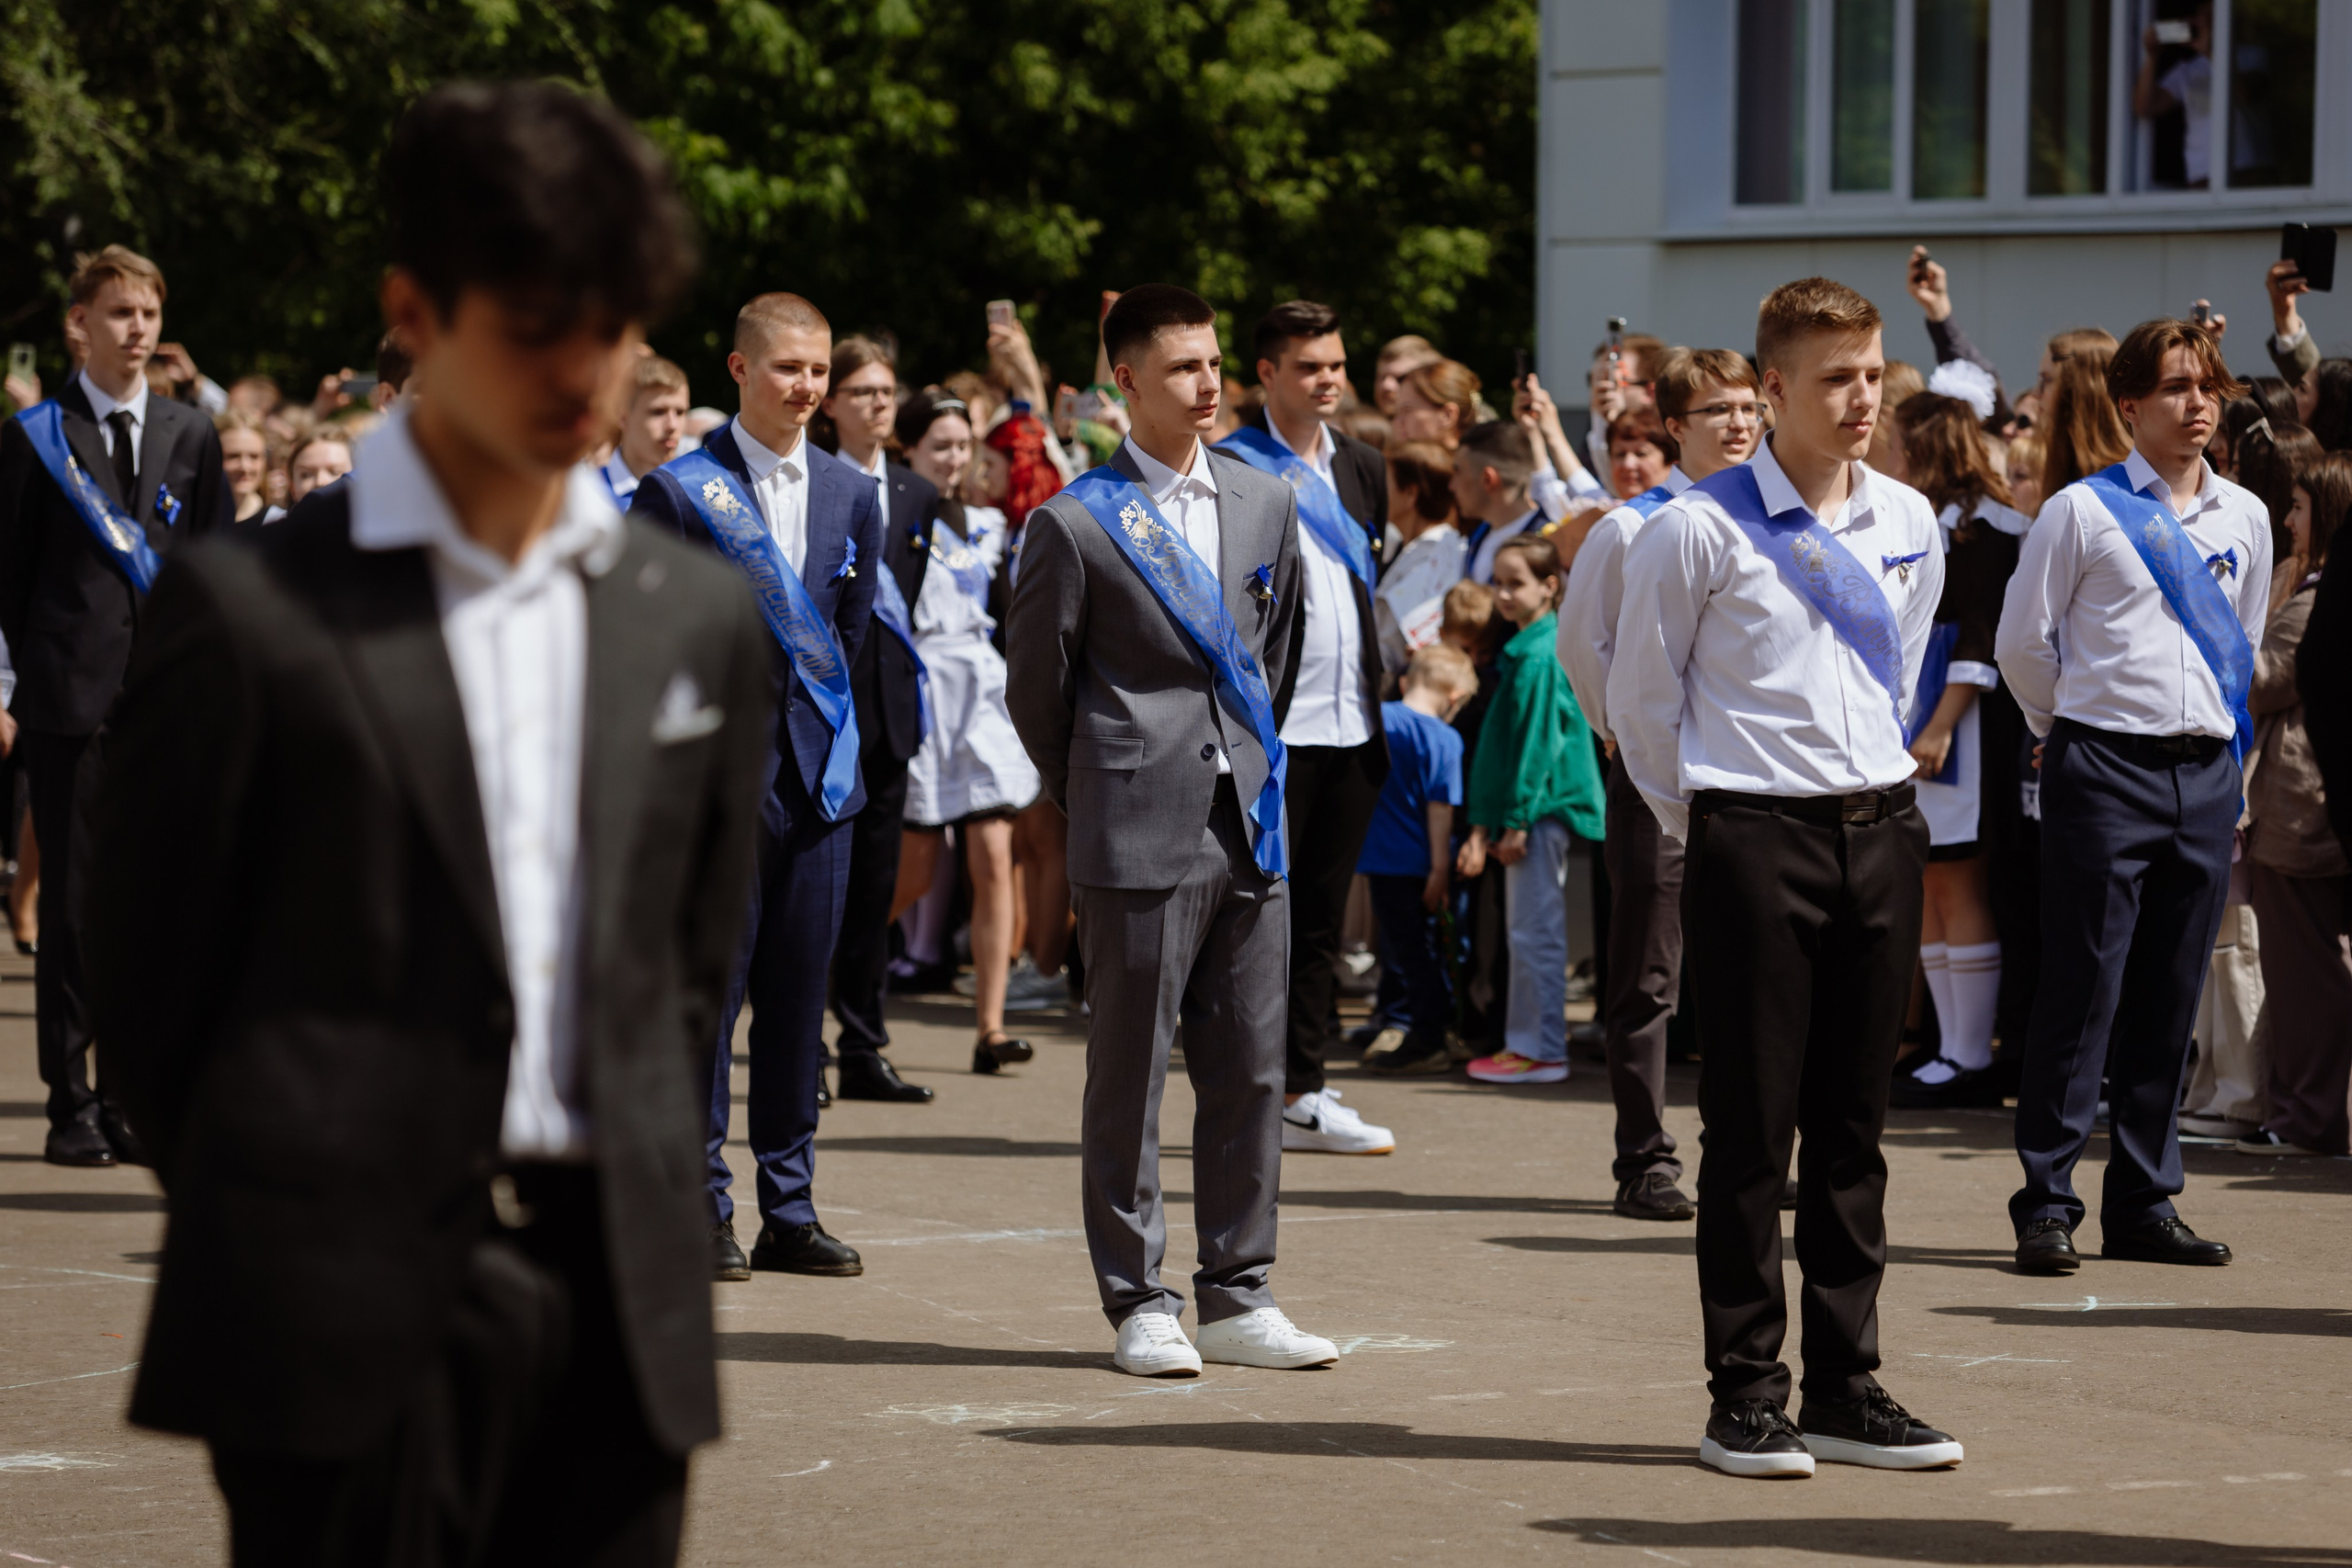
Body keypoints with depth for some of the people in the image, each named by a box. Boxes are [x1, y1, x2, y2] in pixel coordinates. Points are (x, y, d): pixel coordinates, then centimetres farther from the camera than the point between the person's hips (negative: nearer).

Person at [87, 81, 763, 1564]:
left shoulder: (700, 619, 11)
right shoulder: (250, 609, -3)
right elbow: (147, 967, 2)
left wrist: (640, 1208, 13)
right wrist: (279, 1224, 6)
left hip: (620, 1302, 4)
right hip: (350, 1317, -4)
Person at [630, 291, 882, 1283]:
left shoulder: (850, 494, 11)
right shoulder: (679, 492, -5)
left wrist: (827, 730, 15)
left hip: (817, 776, 5)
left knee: (798, 997, 8)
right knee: (708, 994, -2)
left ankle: (789, 1210, 14)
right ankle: (700, 1210, 3)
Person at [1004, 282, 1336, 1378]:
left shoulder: (1267, 506, 11)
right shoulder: (1076, 524, -6)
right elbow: (1035, 685, 2)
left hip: (1249, 827, 5)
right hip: (1140, 835, -5)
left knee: (1250, 1070, 7)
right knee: (1130, 1073, 1)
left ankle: (1239, 1298, 15)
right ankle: (1138, 1304, 8)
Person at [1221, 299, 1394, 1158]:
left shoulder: (1362, 469, 15)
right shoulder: (1231, 469, -6)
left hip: (1348, 724, 6)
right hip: (1270, 725, -6)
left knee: (1322, 916, 9)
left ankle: (1303, 1094, 14)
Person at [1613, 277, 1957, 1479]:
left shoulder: (1908, 525, 8)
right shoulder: (1701, 530, -8)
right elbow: (1639, 696, 1)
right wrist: (1700, 824, 5)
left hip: (1881, 834, 5)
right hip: (1754, 840, -5)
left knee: (1854, 1122, 9)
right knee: (1751, 1123, -2)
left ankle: (1846, 1388, 16)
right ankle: (1745, 1395, 4)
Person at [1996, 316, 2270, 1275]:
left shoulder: (2245, 519, 12)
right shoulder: (2083, 510, -2)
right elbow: (2022, 639, 4)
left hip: (2207, 775, 5)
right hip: (2104, 772, -5)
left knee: (2171, 1003, 7)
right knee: (2083, 991, -6)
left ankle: (2144, 1205, 14)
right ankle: (2047, 1205, -2)